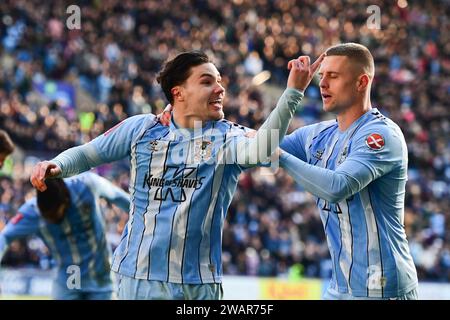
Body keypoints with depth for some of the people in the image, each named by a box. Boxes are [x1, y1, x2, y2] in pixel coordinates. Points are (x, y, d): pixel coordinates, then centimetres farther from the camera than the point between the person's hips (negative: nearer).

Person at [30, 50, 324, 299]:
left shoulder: (227, 137, -2)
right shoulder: (142, 129, 3)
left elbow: (260, 149, -25)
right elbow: (87, 155, 11)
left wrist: (293, 92, -35)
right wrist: (57, 166, -11)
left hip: (199, 282, 0)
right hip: (138, 275, 1)